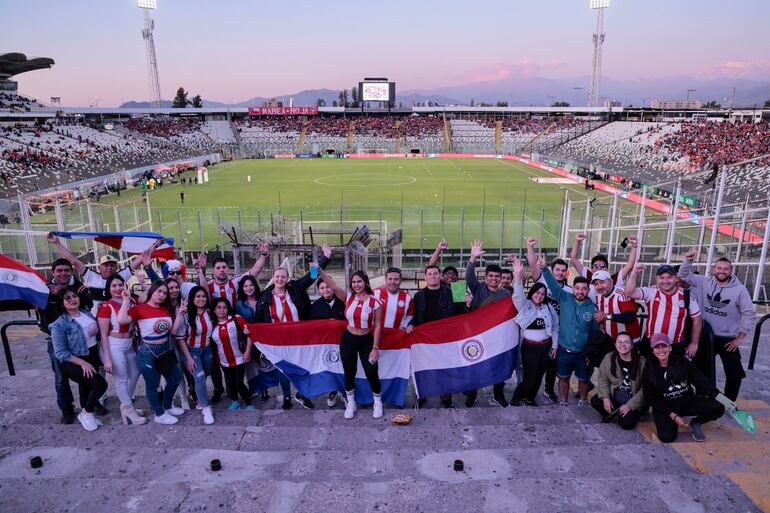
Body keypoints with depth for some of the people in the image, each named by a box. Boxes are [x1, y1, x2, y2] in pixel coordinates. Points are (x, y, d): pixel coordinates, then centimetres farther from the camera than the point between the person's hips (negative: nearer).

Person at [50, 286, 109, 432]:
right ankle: (86, 414, 5)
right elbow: (60, 353, -19)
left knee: (86, 386, 20)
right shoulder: (59, 325, -17)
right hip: (74, 362, -6)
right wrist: (82, 362, -24)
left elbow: (97, 333, 13)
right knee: (100, 384, -19)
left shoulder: (86, 312, 1)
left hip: (93, 357, 6)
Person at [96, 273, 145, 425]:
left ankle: (126, 405, 39)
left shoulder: (131, 302, 2)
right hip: (114, 347, -7)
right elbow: (103, 334, -14)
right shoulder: (106, 307, -13)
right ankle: (130, 411, 18)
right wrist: (107, 358, -16)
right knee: (121, 379, 2)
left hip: (129, 345, 7)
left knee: (134, 375, 18)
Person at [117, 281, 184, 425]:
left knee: (175, 379, 19)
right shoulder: (139, 308, -14)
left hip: (165, 349, 7)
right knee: (152, 384, 9)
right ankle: (160, 414, 28)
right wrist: (126, 300, -28)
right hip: (148, 352, -7)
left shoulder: (166, 309, 3)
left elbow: (173, 331, 3)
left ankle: (167, 406, 42)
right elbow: (122, 320, -31)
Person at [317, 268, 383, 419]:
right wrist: (320, 272, -35)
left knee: (372, 374, 4)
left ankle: (378, 403, 30)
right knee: (349, 373, 13)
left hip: (366, 341, -2)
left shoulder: (374, 302, -11)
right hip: (348, 339, 2)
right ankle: (351, 404, 34)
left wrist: (375, 348, -10)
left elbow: (378, 326, -8)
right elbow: (333, 286, -21)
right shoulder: (349, 297, -5)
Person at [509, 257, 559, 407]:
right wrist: (518, 276, -41)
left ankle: (530, 399, 36)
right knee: (529, 379, -4)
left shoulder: (549, 307, 3)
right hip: (529, 347, -4)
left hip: (546, 347, 4)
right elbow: (518, 294, -27)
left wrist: (554, 345, 7)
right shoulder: (524, 305, -6)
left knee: (539, 377, 15)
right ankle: (514, 401, 16)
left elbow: (555, 327, 9)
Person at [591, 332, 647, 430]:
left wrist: (630, 405, -17)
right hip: (614, 396, 3)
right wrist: (605, 397, -16)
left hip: (633, 401, -3)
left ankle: (632, 413, 15)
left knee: (626, 423, -21)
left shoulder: (642, 362, -15)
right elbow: (602, 378, -1)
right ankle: (611, 414, 11)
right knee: (595, 401, -20)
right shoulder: (609, 358, -7)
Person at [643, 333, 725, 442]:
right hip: (664, 408, -2)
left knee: (718, 408, -20)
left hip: (688, 402, 2)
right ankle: (672, 422, 9)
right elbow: (651, 399, -7)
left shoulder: (682, 362, -4)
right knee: (667, 437, -26)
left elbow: (701, 381, -7)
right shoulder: (649, 369, -9)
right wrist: (673, 416, -13)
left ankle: (695, 423, 8)